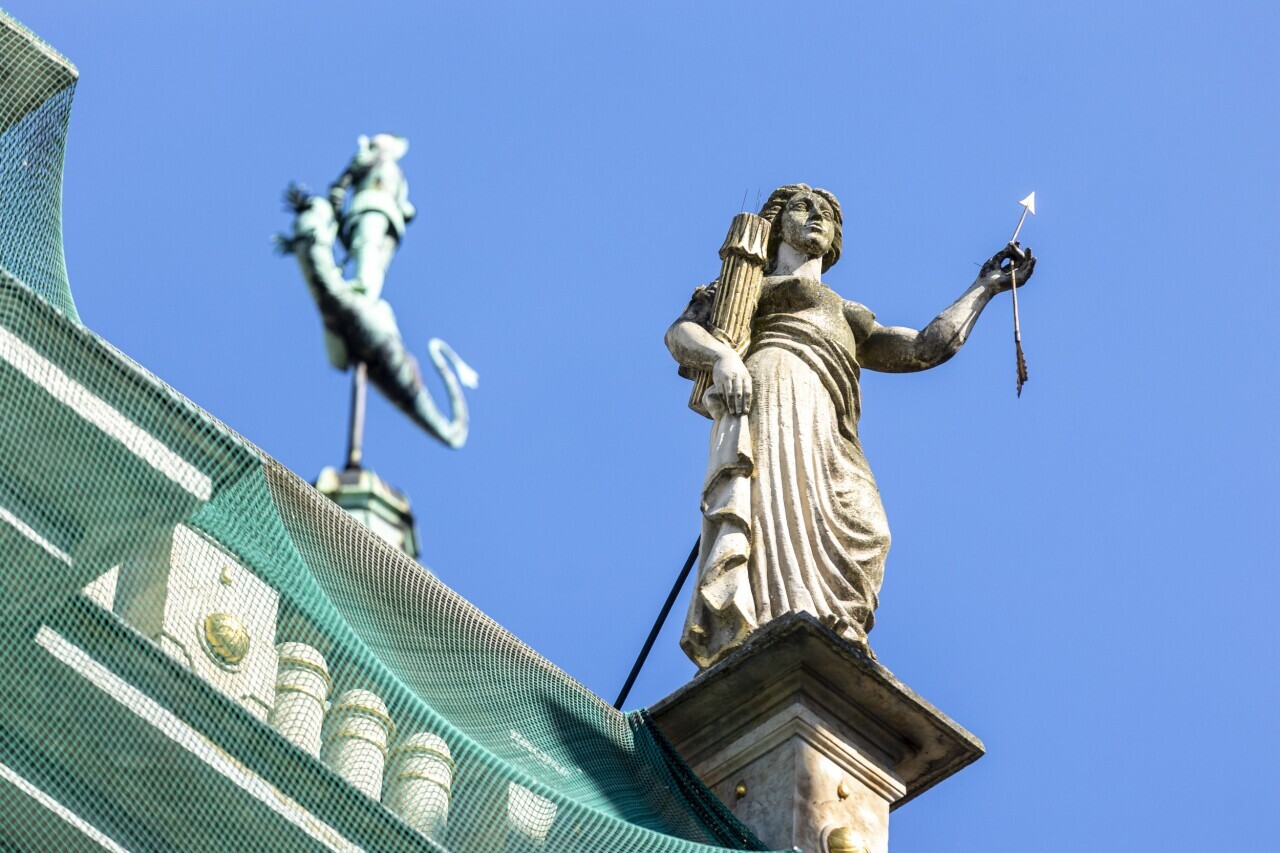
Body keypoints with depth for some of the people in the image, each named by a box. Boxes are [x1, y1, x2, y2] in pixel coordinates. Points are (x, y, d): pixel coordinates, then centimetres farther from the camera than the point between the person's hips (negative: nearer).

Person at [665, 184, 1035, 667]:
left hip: (822, 428, 5)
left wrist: (985, 287, 42)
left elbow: (925, 348, 35)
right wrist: (722, 355, -8)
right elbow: (680, 332, 16)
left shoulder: (847, 317, 44)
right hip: (769, 385, -5)